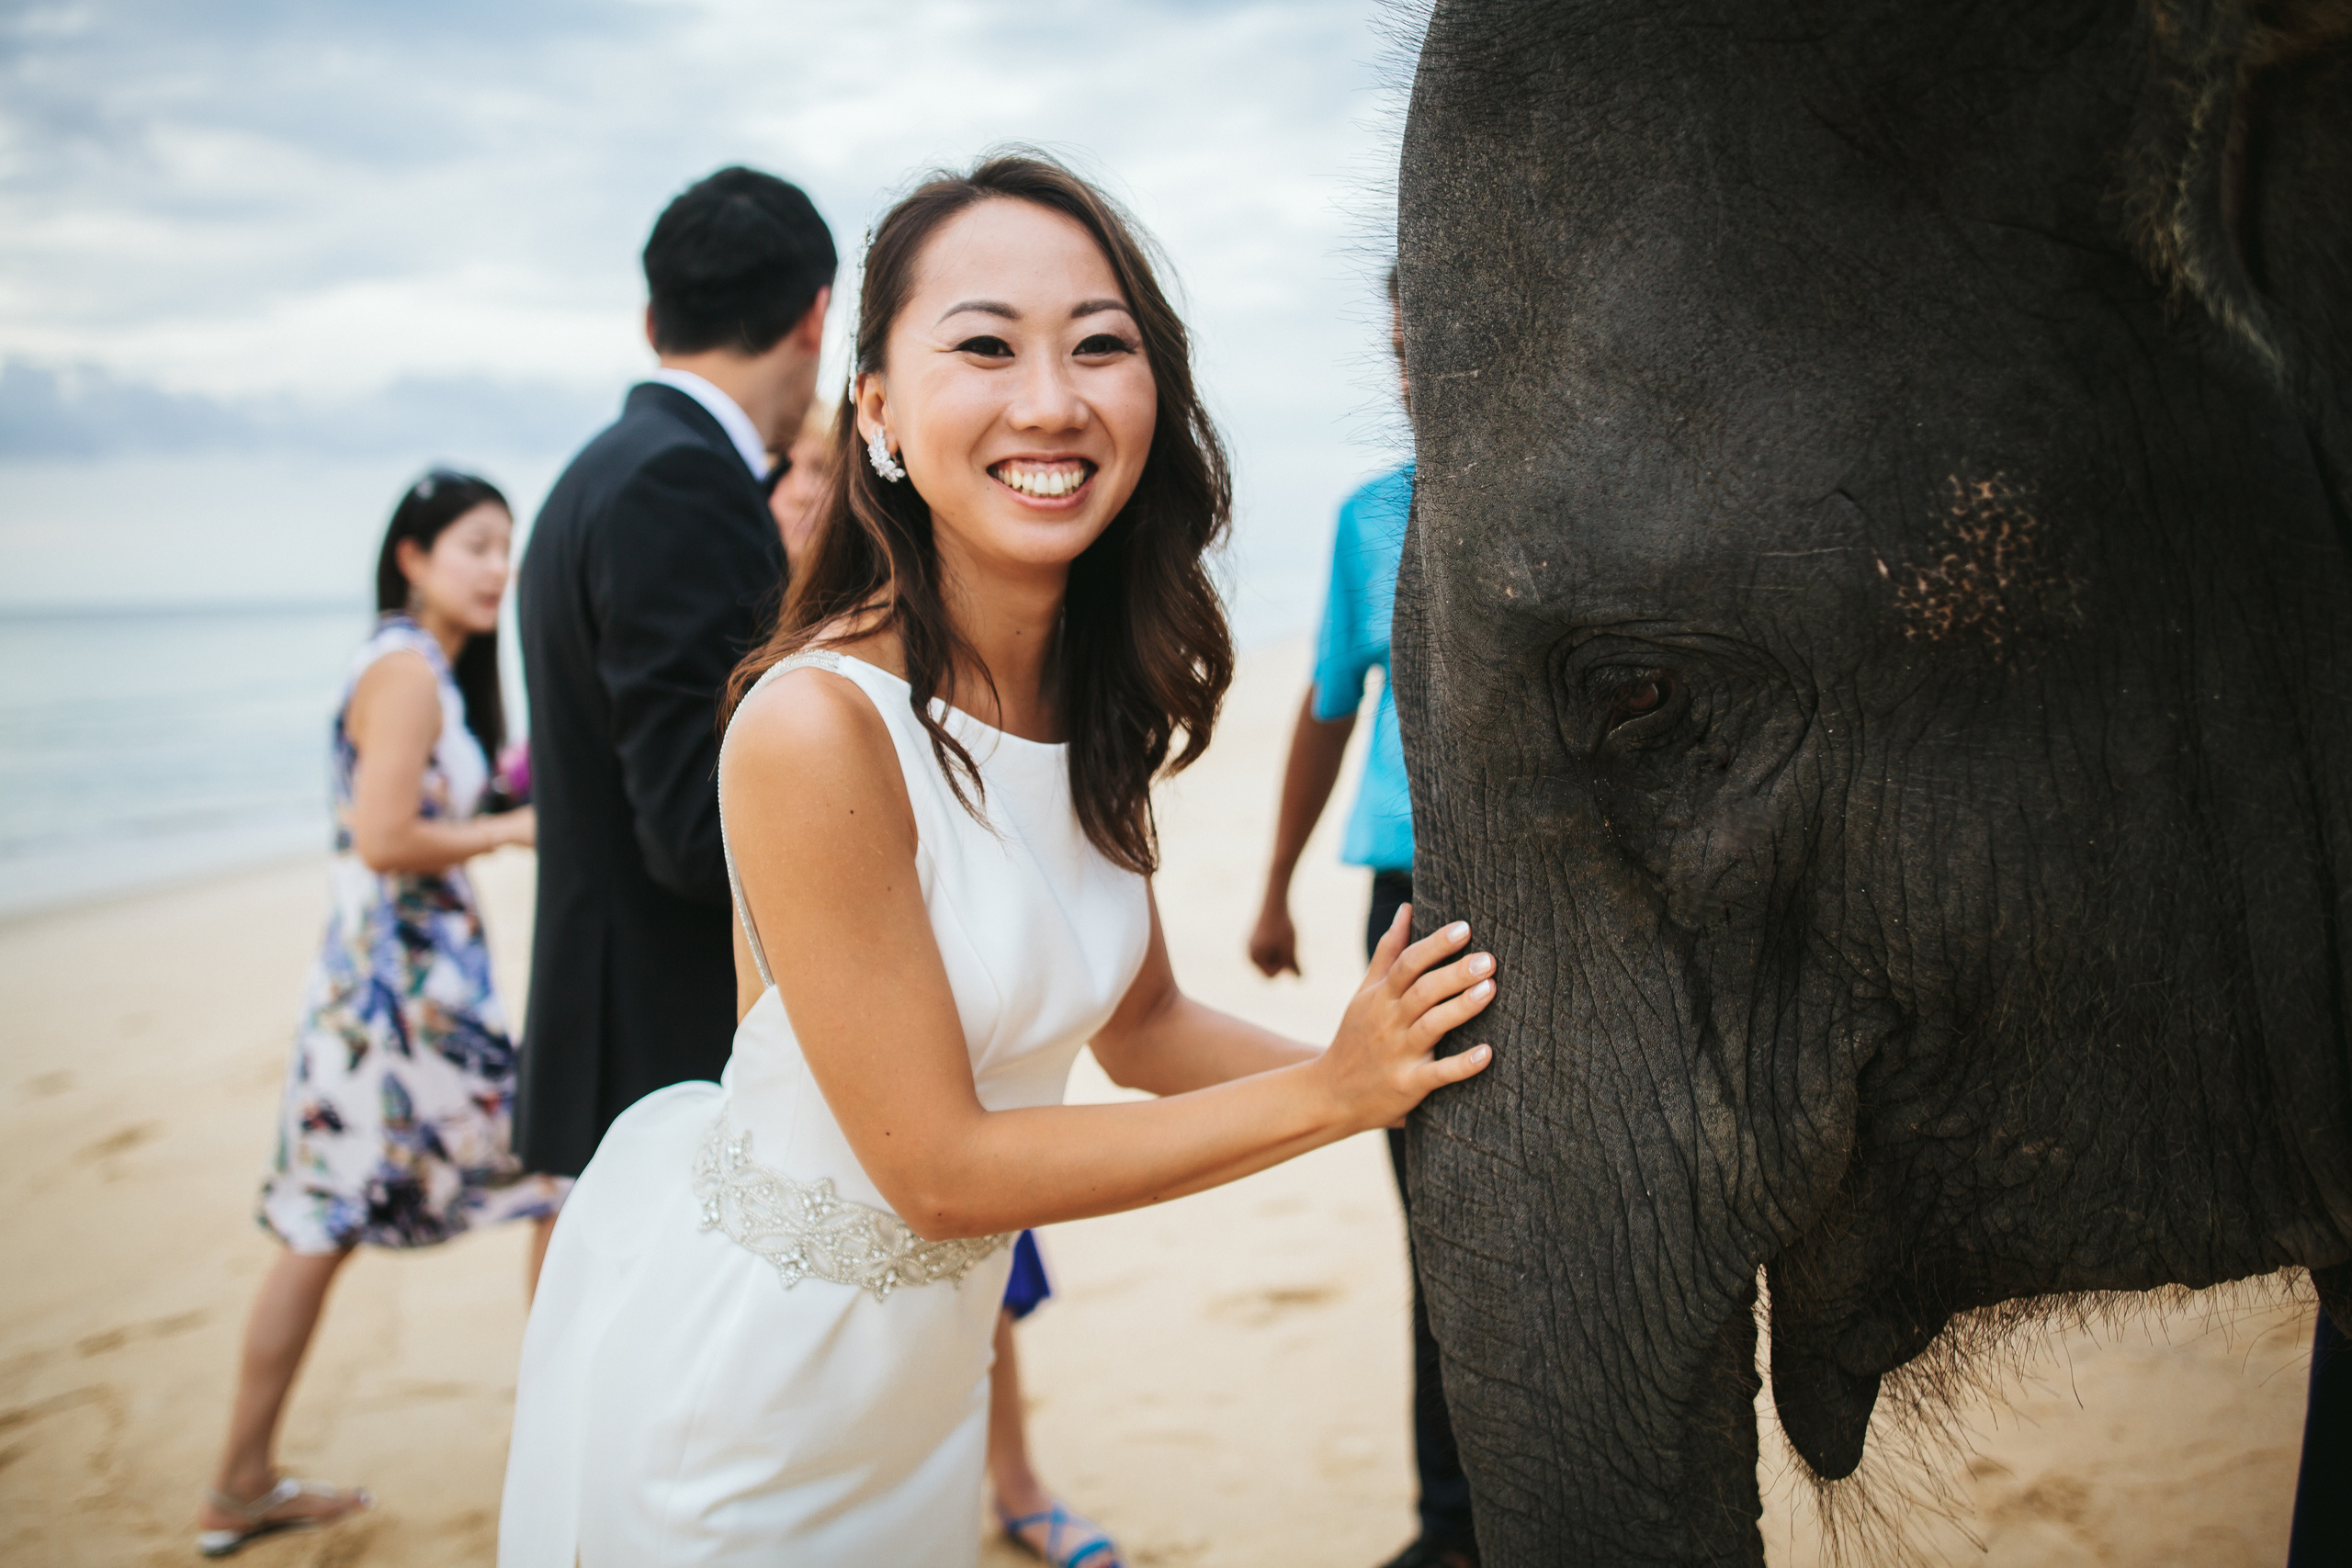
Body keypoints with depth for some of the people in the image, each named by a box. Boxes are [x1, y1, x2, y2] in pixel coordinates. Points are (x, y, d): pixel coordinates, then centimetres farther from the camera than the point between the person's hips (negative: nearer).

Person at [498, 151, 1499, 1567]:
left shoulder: (1107, 702, -6)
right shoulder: (818, 723, -27)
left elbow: (1136, 1025, 6)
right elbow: (937, 1166, -23)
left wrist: (1401, 1073, -8)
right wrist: (1326, 1093, -21)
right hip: (735, 1370, -6)